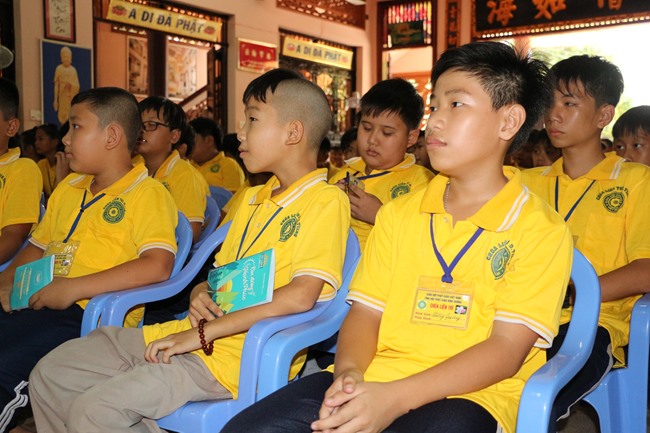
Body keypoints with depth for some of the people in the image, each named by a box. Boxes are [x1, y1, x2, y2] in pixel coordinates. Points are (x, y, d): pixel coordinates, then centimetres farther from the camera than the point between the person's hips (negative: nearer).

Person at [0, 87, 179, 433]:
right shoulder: (67, 187, 23)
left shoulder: (147, 194, -3)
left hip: (91, 314, -7)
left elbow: (158, 265, -18)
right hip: (36, 303, 8)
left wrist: (75, 288, -19)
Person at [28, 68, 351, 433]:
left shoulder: (325, 200, -10)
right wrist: (201, 294, -1)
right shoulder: (253, 198, 19)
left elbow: (301, 296, -22)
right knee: (50, 375, 4)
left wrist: (203, 333, -19)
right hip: (191, 334, 9)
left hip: (239, 356, -8)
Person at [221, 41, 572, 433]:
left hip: (470, 394, -3)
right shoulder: (398, 213, 15)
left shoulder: (541, 230, -1)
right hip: (369, 384, 4)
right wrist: (349, 373, -12)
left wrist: (395, 398, -19)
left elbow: (507, 348, -9)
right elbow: (366, 311, 9)